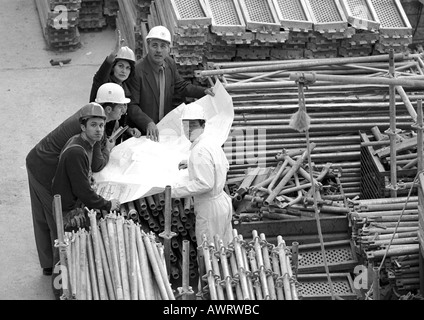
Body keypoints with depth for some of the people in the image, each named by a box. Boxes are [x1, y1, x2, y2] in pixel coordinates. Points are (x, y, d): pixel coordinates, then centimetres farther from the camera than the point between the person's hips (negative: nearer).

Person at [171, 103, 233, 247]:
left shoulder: (200, 151, -25)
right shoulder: (211, 141, 4)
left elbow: (204, 184, -29)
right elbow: (225, 166, 19)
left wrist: (175, 190, -23)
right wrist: (191, 164, 20)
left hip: (209, 208, -10)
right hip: (222, 201, 10)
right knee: (226, 250, 20)